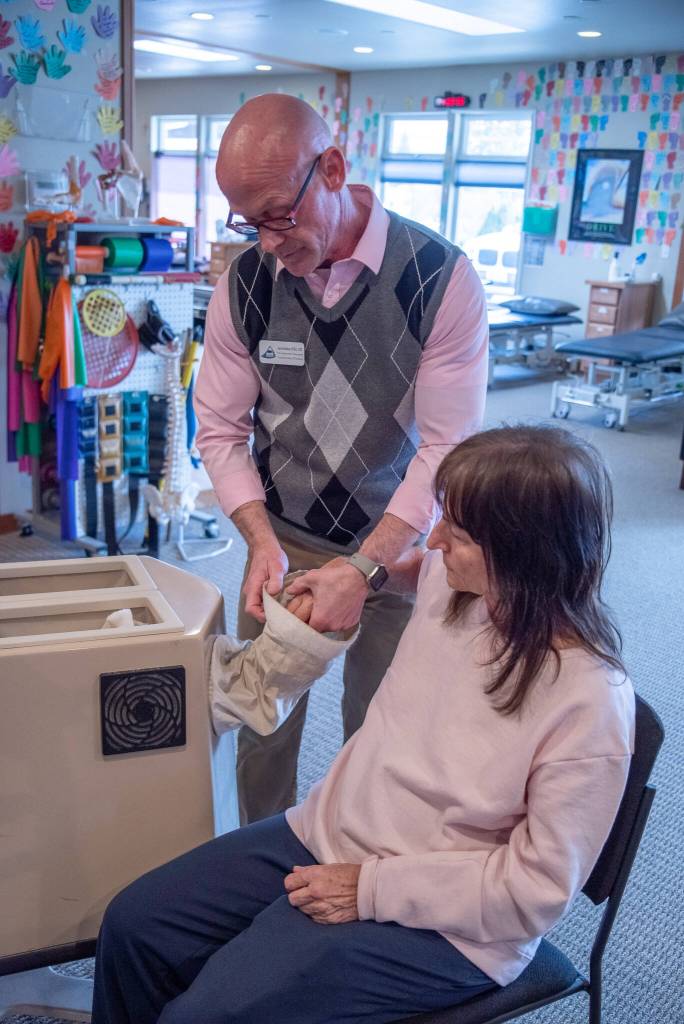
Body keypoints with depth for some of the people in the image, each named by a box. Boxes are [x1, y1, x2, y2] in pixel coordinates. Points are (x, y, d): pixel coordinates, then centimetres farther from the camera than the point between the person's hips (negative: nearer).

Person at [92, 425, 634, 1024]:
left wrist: (370, 887, -20)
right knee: (134, 925, 3)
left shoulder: (590, 701, -27)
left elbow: (540, 889, -20)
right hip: (323, 837, 7)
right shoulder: (450, 581, -9)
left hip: (437, 923, -6)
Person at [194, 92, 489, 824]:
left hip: (397, 546, -2)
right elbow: (220, 431, -1)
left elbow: (448, 447, -17)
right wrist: (262, 540, -16)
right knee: (263, 728, 12)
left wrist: (364, 567, -25)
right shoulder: (243, 285, -7)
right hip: (283, 540, 2)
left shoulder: (440, 276, -16)